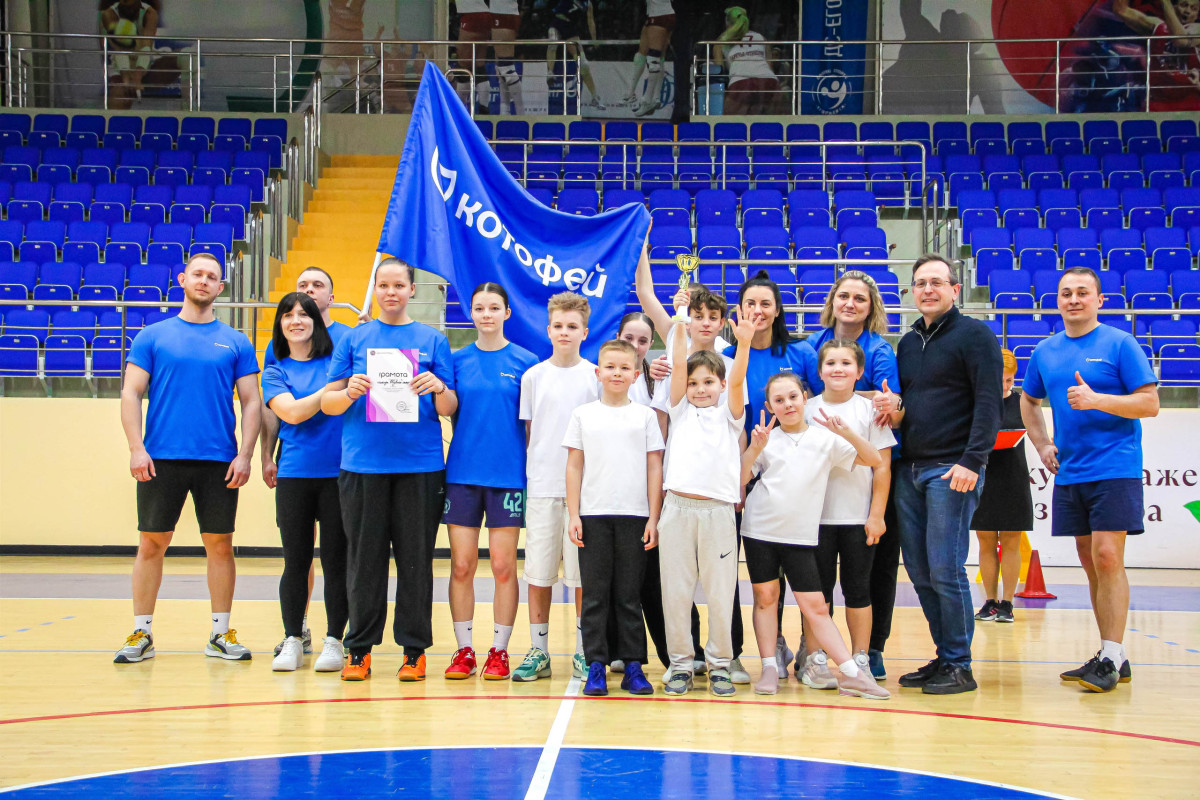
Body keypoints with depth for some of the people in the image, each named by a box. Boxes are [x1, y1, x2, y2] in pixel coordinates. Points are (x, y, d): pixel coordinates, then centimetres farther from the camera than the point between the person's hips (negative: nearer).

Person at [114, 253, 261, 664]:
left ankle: (221, 634, 14)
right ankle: (141, 633, 12)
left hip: (219, 461, 1)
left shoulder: (236, 342, 8)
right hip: (161, 459, -1)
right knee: (152, 543, 2)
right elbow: (131, 394, 3)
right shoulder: (153, 336, 7)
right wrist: (137, 448, -8)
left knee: (220, 544, 4)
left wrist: (244, 454, -5)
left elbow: (251, 402, 7)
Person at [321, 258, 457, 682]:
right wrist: (349, 393, -13)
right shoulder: (354, 339, 11)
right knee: (364, 559, 3)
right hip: (362, 466, 1)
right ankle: (359, 649, 12)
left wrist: (439, 389, -15)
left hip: (419, 466, 0)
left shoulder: (432, 340, 10)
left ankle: (414, 649, 10)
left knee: (415, 559, 1)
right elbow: (328, 403, 8)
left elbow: (450, 409, 6)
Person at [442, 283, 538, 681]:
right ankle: (464, 650, 11)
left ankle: (499, 650, 11)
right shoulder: (458, 360, 8)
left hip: (508, 474, -2)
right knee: (462, 564, 2)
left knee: (503, 565, 1)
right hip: (462, 472, 2)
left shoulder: (525, 362, 3)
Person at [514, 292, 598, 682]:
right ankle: (538, 651, 11)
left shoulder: (596, 376, 4)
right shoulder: (533, 376, 7)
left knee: (583, 570, 1)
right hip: (542, 485, 1)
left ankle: (583, 651, 11)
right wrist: (529, 473, 5)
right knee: (538, 570, 2)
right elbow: (528, 432, 12)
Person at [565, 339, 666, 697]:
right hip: (593, 515, 0)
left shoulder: (645, 416, 7)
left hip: (634, 516, 0)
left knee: (629, 596, 3)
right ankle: (596, 665, 5)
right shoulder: (583, 414, 8)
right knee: (595, 595, 1)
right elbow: (574, 466, 8)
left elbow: (654, 468, 6)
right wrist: (573, 515, 1)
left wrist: (653, 518, 0)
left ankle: (633, 666, 8)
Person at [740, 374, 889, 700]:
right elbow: (740, 478, -1)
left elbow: (874, 460, 1)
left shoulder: (824, 438, 4)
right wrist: (754, 449, -15)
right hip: (760, 529, 1)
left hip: (801, 535, -1)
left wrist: (847, 433, -13)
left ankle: (851, 673, -3)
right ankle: (769, 668, 9)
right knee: (766, 597, 2)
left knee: (815, 606, -4)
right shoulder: (767, 438, 4)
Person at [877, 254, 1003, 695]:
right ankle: (945, 656, 16)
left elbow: (988, 402, -10)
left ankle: (959, 666, -1)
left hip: (952, 470, -7)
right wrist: (894, 411, 3)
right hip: (909, 470, 7)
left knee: (945, 569, -9)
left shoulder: (974, 335, -3)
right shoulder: (908, 343, 19)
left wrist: (973, 460, -20)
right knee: (919, 571, 7)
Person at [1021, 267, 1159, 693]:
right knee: (1090, 562, 8)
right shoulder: (1045, 352, 11)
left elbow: (1149, 404, -8)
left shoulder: (1120, 344, -4)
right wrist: (1043, 445, 13)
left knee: (1107, 557, -12)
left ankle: (1110, 659, -8)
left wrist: (1097, 400, -20)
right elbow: (1029, 401, 27)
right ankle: (1112, 657, 16)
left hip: (1114, 469, -6)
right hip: (1069, 473, 6)